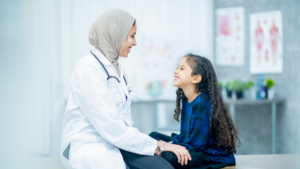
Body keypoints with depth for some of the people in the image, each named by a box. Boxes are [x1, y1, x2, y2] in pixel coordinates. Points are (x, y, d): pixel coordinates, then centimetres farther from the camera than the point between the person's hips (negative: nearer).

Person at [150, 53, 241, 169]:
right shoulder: (186, 100, 8)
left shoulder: (203, 103, -20)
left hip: (213, 156, -10)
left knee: (169, 156, -35)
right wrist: (171, 143, -1)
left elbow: (196, 143, -21)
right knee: (154, 136, 13)